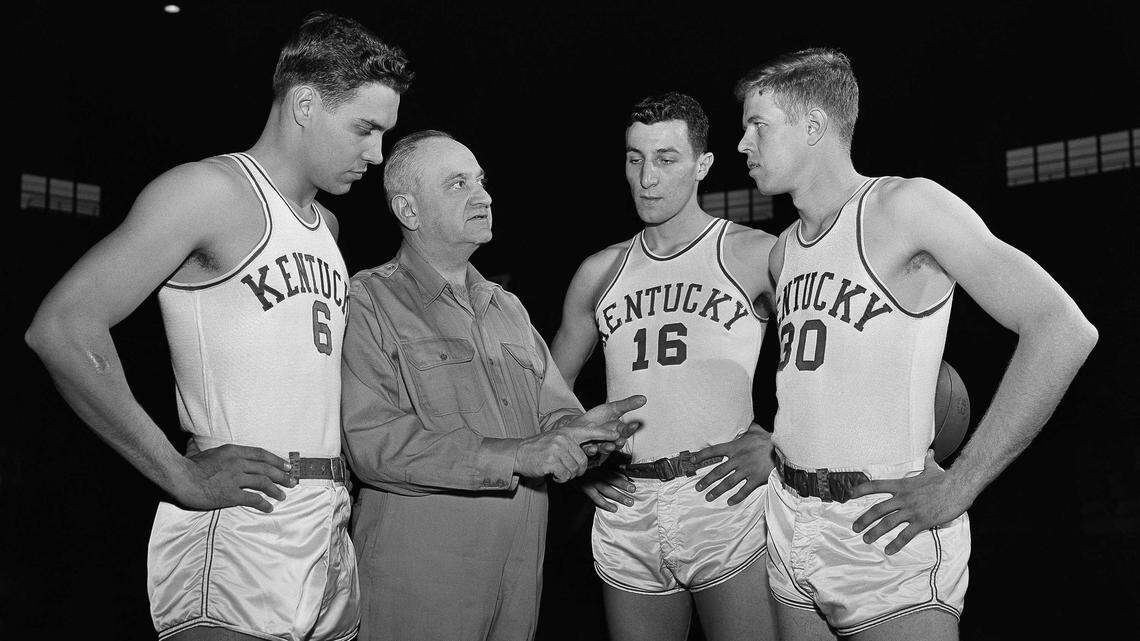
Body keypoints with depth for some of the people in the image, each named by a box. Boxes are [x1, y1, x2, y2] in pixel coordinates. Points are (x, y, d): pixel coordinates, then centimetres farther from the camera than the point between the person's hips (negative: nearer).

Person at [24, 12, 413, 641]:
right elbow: (61, 328, -17)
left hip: (332, 543, 8)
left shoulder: (326, 224, 16)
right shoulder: (215, 189, -9)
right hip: (236, 545, -7)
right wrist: (182, 477, -16)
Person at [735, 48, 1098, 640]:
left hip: (887, 541, -6)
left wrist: (955, 488, -17)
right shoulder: (784, 252, 9)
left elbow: (1063, 331, -18)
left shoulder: (904, 205, -12)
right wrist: (769, 439, 5)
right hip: (786, 525, 7)